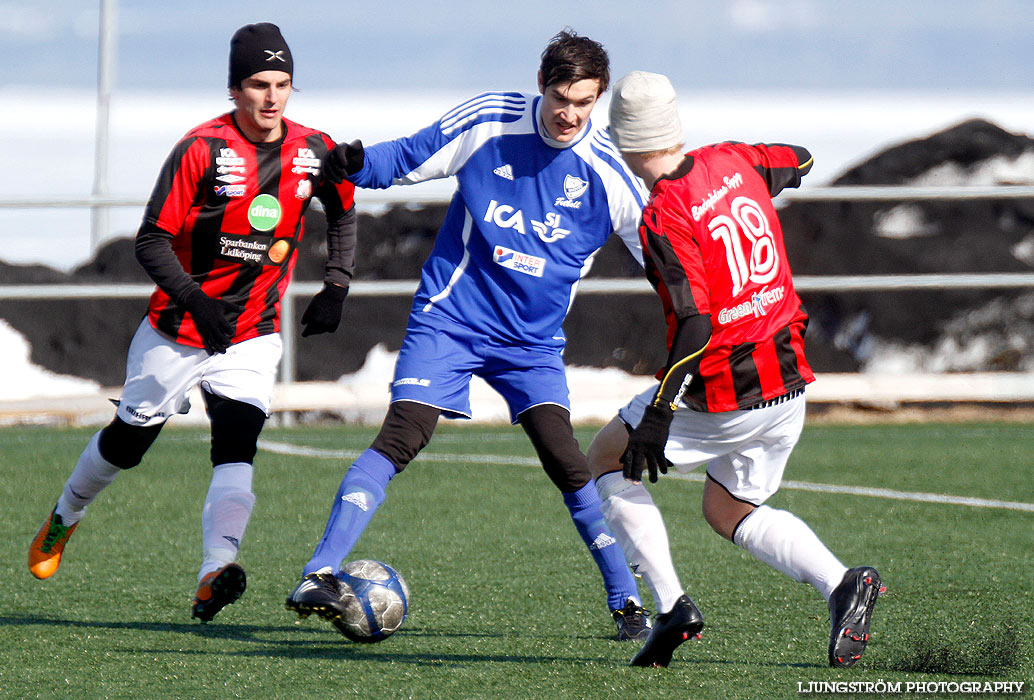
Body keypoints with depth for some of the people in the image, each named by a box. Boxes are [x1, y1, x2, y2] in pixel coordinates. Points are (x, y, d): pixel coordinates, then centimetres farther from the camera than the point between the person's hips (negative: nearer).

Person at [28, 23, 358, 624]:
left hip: (253, 337, 2)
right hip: (178, 328, -2)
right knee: (128, 441, 13)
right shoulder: (202, 150, -18)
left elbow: (343, 211, 16)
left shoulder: (313, 152, -5)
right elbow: (152, 241, -17)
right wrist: (193, 298, -31)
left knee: (237, 444, -20)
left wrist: (336, 287, 4)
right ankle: (65, 517, 42)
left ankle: (215, 574, -34)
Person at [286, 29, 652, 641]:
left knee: (564, 458, -12)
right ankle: (319, 576, -19)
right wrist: (356, 164, -17)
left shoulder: (608, 172, -8)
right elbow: (408, 160, 3)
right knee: (400, 438, -18)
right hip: (450, 319, -1)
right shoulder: (488, 121, -8)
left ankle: (627, 602, 2)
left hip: (534, 339, 1)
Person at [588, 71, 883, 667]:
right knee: (730, 511, 25)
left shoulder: (664, 219, -20)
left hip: (721, 397, -7)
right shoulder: (733, 162, 0)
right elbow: (800, 161, 23)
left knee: (608, 458, 18)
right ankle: (841, 583, -1)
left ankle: (672, 606, 4)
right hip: (789, 383, 7)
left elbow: (695, 325, -26)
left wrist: (657, 417, -23)